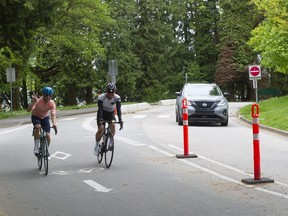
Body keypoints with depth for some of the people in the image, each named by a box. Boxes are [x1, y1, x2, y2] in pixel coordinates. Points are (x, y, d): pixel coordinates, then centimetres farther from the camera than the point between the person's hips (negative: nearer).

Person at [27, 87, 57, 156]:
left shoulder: (52, 103, -23)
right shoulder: (38, 101, -30)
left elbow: (53, 114, -36)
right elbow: (28, 110, -41)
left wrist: (54, 124, -53)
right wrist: (33, 101, -54)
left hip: (45, 118, 2)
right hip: (36, 117, -2)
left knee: (48, 135, -10)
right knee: (38, 127, -35)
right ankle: (36, 147, -23)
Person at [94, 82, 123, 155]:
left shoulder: (117, 98, -23)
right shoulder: (101, 97, -27)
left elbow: (118, 109, -30)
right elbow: (100, 109, -35)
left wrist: (120, 120, -44)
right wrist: (100, 119, -50)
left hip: (111, 114, 2)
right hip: (102, 114, -2)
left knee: (113, 125, -26)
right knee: (101, 129, -20)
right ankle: (97, 145, 0)